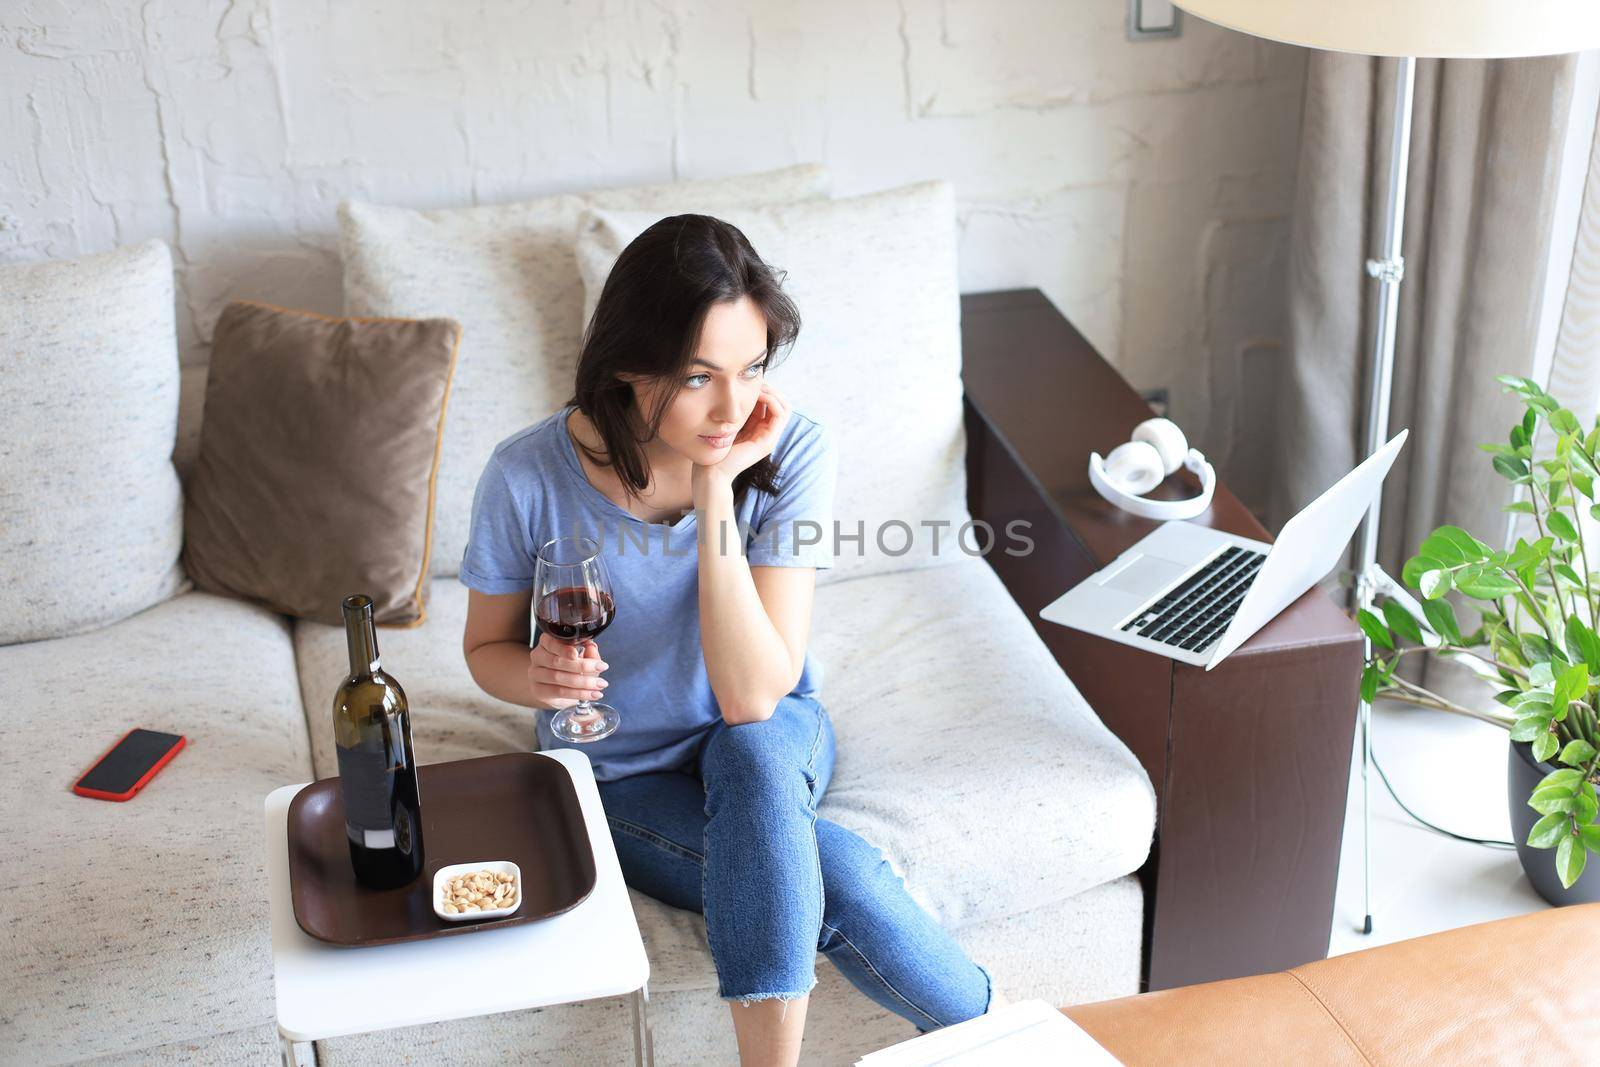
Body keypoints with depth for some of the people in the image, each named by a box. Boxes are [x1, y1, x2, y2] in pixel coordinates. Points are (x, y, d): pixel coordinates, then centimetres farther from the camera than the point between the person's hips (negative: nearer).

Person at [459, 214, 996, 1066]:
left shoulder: (789, 453, -22)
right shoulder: (528, 477, -22)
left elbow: (753, 698, -28)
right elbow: (487, 647, -3)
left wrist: (717, 489, -33)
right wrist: (541, 675, -28)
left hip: (770, 742, 1)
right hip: (624, 780, 0)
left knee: (752, 755, -37)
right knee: (839, 877, -28)